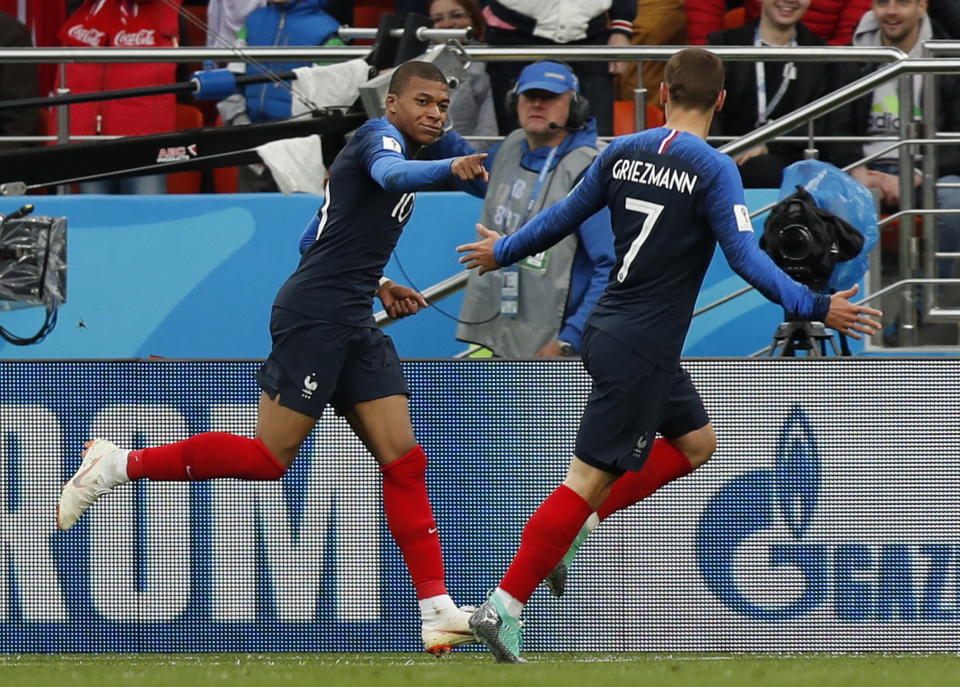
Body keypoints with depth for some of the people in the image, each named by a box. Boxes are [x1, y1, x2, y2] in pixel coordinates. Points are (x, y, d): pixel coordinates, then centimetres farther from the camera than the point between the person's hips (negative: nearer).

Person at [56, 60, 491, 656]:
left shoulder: (407, 155, 23)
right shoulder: (380, 136, -4)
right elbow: (390, 174, -32)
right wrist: (449, 168, -49)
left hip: (355, 326, 9)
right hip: (314, 315, -9)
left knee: (403, 459, -1)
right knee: (269, 458, -9)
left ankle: (438, 611, -5)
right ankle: (119, 465, 4)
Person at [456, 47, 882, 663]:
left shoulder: (624, 152, 5)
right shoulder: (713, 169, -14)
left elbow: (563, 218, 15)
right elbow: (746, 258, -21)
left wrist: (503, 252, 31)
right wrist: (815, 308, -20)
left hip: (608, 330, 8)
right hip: (640, 350, -8)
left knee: (697, 440, 22)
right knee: (588, 480, -6)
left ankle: (581, 525, 13)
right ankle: (504, 607, -8)